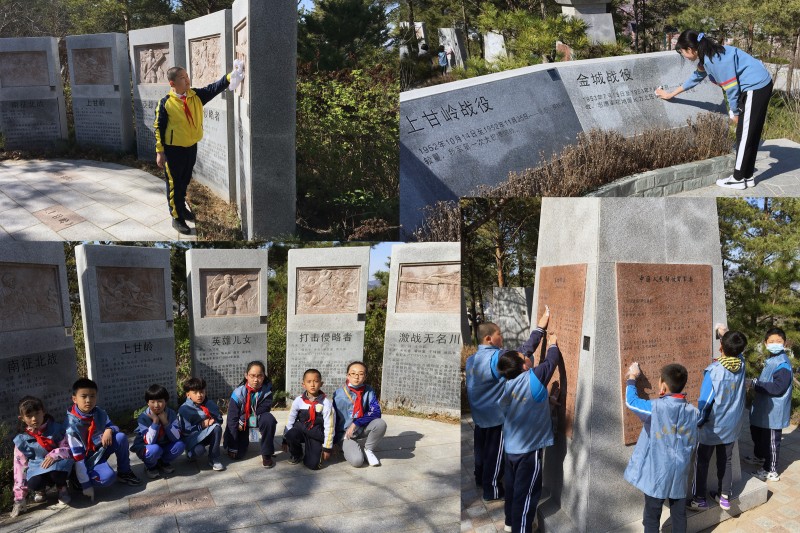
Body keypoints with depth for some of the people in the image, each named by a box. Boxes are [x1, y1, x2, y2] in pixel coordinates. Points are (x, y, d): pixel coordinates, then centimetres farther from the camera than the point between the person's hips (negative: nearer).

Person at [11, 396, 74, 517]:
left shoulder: (56, 429, -5)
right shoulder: (21, 439, -1)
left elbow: (69, 448, -5)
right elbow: (20, 466, 0)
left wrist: (55, 454, -27)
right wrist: (19, 497, -3)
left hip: (57, 464, -2)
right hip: (37, 468, 2)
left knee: (57, 474, -37)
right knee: (33, 483, -32)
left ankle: (61, 487, 2)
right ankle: (40, 489, 9)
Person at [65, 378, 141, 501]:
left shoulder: (100, 414, -8)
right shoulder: (72, 423, -24)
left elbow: (113, 426, 8)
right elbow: (76, 455, -25)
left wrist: (109, 430, -21)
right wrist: (86, 485, -27)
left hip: (101, 449, 6)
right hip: (87, 460, -6)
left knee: (121, 437, -19)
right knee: (108, 477, -32)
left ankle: (124, 472, 0)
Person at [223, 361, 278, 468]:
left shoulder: (267, 390, -21)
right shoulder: (238, 393, -24)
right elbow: (232, 419, -20)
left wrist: (243, 420, -24)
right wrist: (232, 448, -20)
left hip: (258, 419, 0)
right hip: (242, 423, 0)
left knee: (269, 420, -33)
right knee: (238, 454, -8)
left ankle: (266, 454, -16)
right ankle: (244, 442, 30)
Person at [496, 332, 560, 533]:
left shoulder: (509, 382, -4)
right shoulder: (532, 378, -22)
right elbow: (551, 362, -9)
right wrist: (553, 345, 11)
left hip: (511, 447, 7)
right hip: (528, 448, -7)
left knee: (512, 486, 23)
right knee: (526, 493, 3)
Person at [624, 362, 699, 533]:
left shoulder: (656, 407, -20)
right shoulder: (693, 412, -4)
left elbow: (630, 401, -4)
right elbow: (693, 444, 7)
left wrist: (632, 377, 9)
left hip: (657, 474, -4)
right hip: (680, 474, 4)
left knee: (652, 517, 9)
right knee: (679, 514, 17)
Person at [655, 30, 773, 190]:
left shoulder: (714, 59, -21)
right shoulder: (707, 56, 10)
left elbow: (730, 87, -19)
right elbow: (696, 77, 28)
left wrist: (735, 112, -7)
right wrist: (671, 94, 38)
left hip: (756, 87, -10)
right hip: (758, 86, 10)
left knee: (745, 134, -1)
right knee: (749, 133, 14)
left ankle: (739, 179, 7)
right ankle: (746, 176, 21)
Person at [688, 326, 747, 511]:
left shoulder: (713, 370, -24)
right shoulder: (741, 364, -10)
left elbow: (705, 401, -20)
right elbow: (738, 350, 17)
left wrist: (698, 423, -7)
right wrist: (726, 333, 23)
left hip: (712, 427, -5)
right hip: (732, 426, 5)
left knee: (702, 462, 10)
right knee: (725, 462, 18)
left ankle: (699, 499, 17)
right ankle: (725, 496, 28)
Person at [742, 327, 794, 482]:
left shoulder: (783, 364, -22)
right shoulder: (770, 360, 8)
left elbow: (777, 387, -28)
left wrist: (754, 385, -25)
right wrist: (755, 381, 5)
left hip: (773, 411, -10)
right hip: (763, 408, 10)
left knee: (771, 440, 1)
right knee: (757, 433, 27)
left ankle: (771, 471, 14)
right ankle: (759, 457, 48)